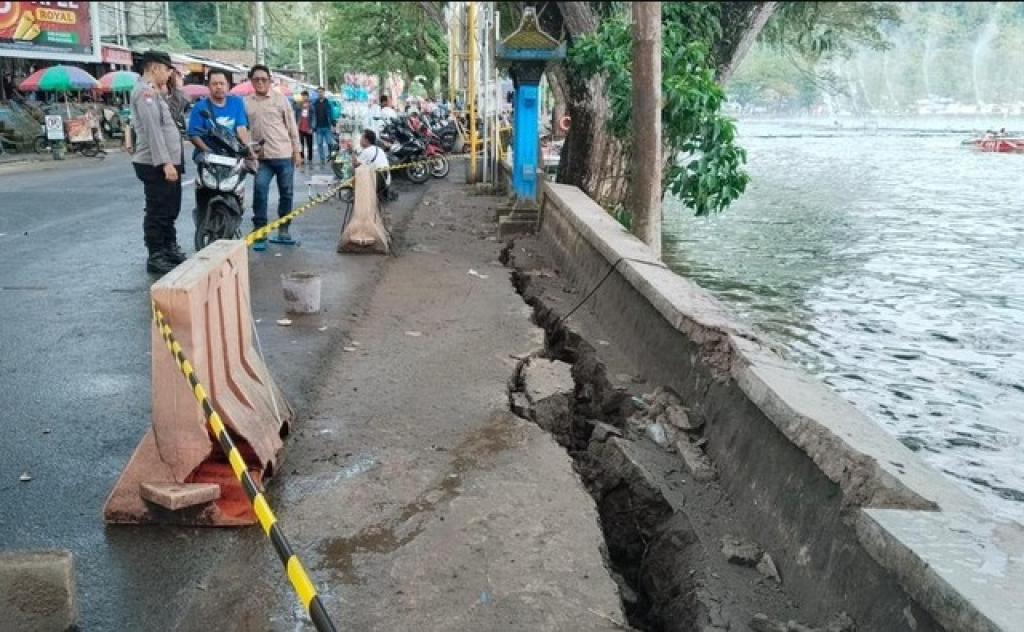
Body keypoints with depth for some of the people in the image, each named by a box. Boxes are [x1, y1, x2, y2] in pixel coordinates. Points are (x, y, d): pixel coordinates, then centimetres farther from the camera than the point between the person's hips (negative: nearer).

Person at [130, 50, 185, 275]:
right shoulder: (145, 91, -12)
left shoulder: (154, 92, 21)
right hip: (156, 165, -10)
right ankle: (155, 257, 0)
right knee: (158, 213, -5)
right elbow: (152, 129, -23)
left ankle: (170, 249, 31)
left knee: (171, 210, 19)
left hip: (168, 162, 10)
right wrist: (165, 162, -26)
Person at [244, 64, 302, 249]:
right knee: (259, 192, -9)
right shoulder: (246, 102, 7)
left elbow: (292, 126, 6)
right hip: (261, 157, 0)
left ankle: (283, 230, 19)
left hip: (284, 154, 0)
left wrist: (297, 151, 3)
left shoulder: (280, 99, 5)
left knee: (286, 193, 7)